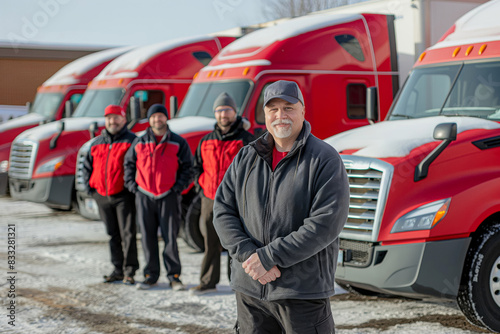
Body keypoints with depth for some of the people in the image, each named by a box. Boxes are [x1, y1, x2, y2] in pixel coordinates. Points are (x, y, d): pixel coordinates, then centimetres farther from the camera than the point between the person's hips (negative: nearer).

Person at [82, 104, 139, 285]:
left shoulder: (131, 141, -1)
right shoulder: (97, 143, 15)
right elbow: (87, 166, 21)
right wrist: (89, 187, 10)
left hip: (123, 196, -5)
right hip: (102, 196, 5)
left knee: (128, 234, -6)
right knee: (113, 235, 11)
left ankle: (129, 270, -1)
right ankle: (118, 269, 18)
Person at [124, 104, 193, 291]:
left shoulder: (178, 143, 4)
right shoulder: (139, 143, 10)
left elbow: (187, 166, 6)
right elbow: (129, 163, 17)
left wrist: (180, 186, -5)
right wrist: (132, 184, 5)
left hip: (169, 196, -2)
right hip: (145, 196, 2)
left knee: (170, 237, -4)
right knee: (148, 238, 5)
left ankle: (174, 276, 3)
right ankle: (151, 275, 14)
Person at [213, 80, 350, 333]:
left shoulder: (325, 160, -7)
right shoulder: (246, 158, 9)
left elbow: (325, 224, -17)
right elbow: (223, 211, 4)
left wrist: (268, 257, -18)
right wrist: (249, 255, -13)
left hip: (303, 291, -4)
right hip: (249, 289, 5)